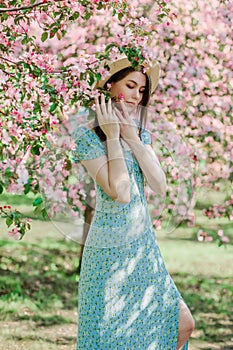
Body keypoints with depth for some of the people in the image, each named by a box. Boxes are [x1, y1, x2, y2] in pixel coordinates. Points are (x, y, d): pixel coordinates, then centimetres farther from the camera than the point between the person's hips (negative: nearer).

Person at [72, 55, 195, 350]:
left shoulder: (140, 134, 8)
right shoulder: (88, 135, -13)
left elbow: (160, 187, -7)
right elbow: (121, 192, -24)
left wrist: (133, 138, -12)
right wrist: (113, 137, -18)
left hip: (145, 245, 7)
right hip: (110, 250, -7)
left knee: (183, 325, 7)